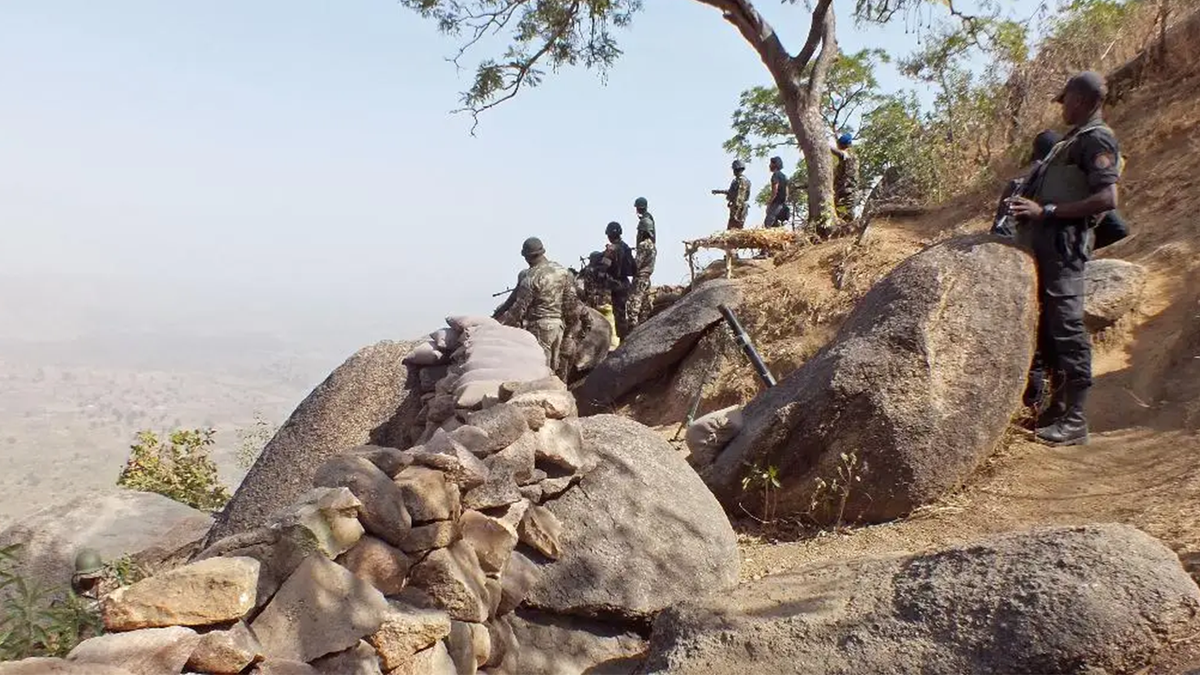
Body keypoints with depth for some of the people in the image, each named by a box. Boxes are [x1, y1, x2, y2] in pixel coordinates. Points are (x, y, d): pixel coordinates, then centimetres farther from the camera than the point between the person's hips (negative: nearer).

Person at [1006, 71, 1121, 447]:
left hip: (1063, 243, -10)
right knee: (1046, 328, 13)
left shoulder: (1097, 139, -6)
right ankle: (1057, 408, 23)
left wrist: (1046, 211, -21)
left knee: (1066, 327, -10)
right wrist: (1031, 208, 13)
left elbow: (1107, 198, -19)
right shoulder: (1075, 139, 24)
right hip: (1044, 242, 10)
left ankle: (1075, 422, -6)